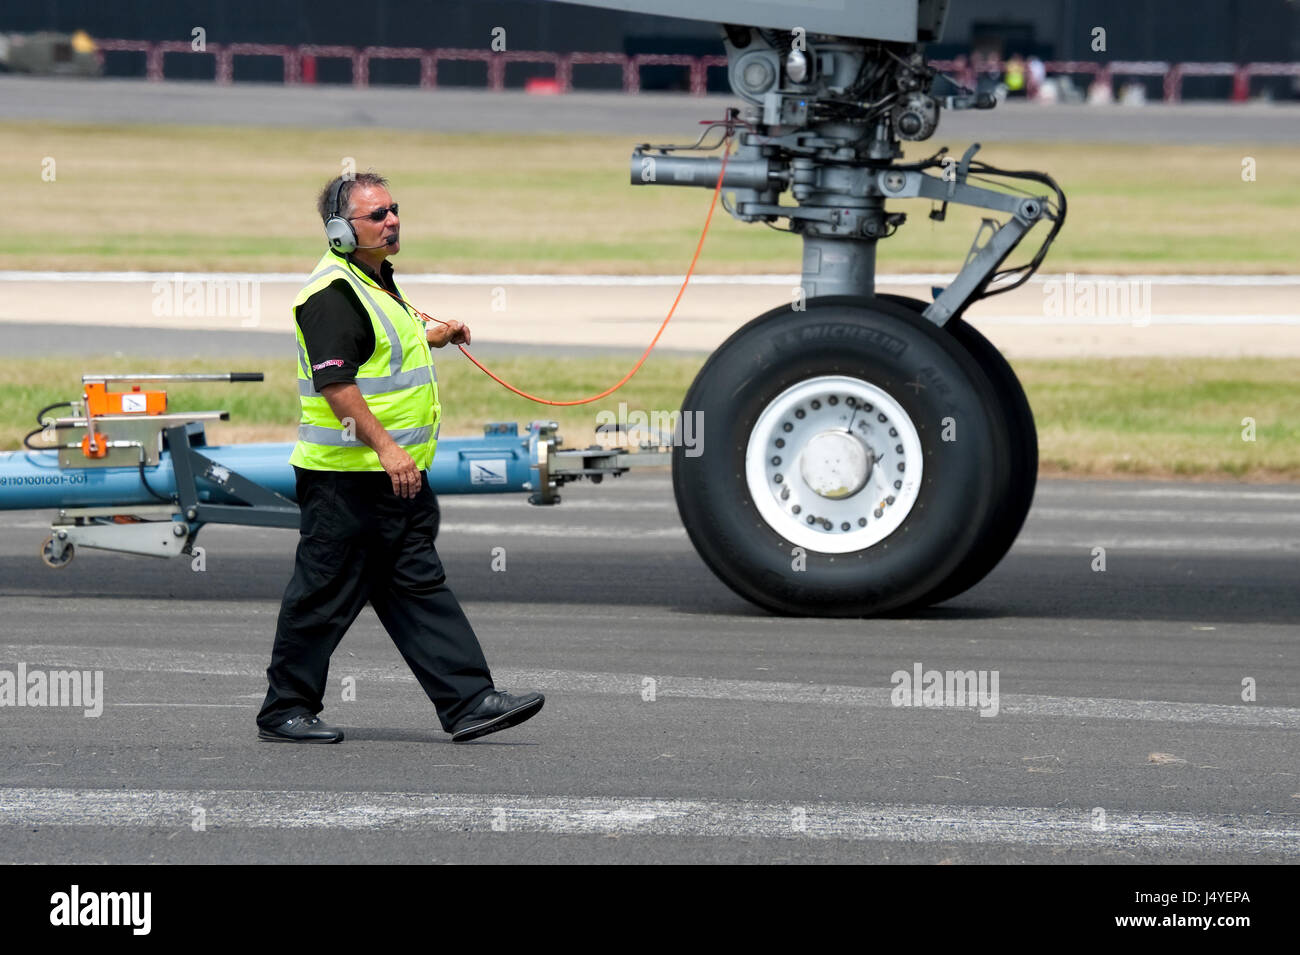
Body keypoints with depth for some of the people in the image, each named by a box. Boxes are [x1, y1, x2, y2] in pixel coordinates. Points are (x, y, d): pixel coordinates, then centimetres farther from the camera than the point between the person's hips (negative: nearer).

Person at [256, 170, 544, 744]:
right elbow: (334, 380, -26)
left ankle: (469, 703, 5)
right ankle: (284, 712, 9)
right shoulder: (332, 293, -17)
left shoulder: (376, 280, 17)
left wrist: (431, 337, 37)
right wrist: (385, 446, -30)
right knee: (326, 595, -1)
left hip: (396, 476, 10)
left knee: (419, 587, 7)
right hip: (347, 478, -10)